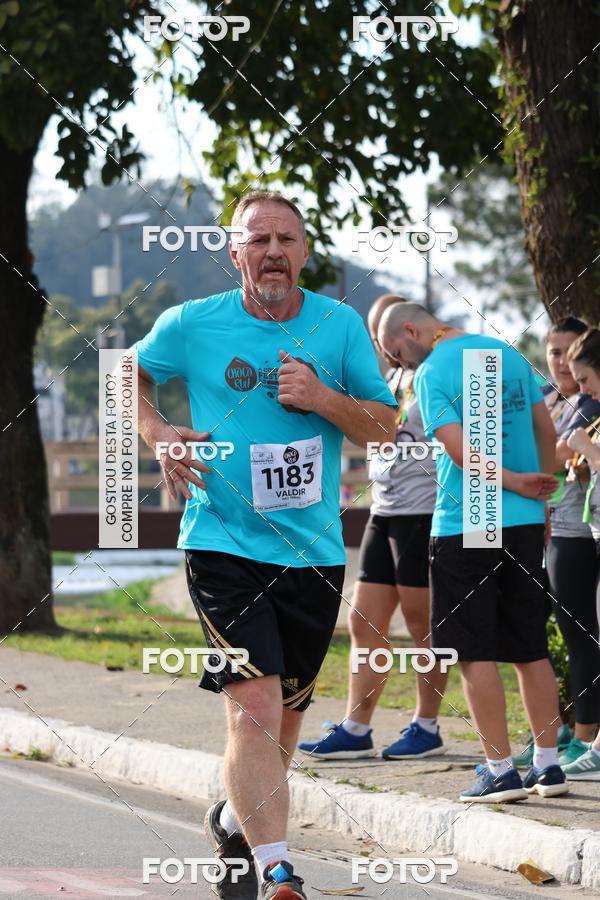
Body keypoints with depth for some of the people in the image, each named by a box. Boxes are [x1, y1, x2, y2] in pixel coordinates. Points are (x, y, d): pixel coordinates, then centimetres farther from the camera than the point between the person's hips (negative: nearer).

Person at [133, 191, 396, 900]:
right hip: (224, 547, -3)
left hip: (314, 552, 3)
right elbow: (128, 373, 16)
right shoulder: (192, 325, -2)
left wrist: (323, 398, -12)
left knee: (286, 714, 14)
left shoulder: (339, 324, 3)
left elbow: (385, 426, 7)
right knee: (254, 704, -19)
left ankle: (237, 818, 42)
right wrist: (158, 433, -2)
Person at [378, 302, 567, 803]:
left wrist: (515, 481, -8)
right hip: (524, 521, 6)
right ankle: (548, 766, 13)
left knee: (476, 652, -1)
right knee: (531, 648, 11)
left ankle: (502, 771, -3)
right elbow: (546, 430, 12)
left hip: (464, 527, -6)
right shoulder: (509, 354, 10)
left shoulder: (432, 373, -9)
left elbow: (460, 450, -18)